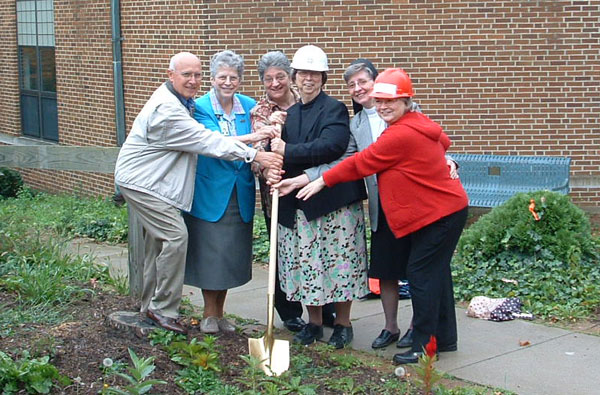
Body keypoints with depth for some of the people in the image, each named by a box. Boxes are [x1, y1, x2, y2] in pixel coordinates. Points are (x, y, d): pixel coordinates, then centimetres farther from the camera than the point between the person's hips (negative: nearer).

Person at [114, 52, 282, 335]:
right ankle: (163, 308, -7)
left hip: (146, 181, 11)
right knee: (176, 237, -16)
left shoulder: (177, 101, 10)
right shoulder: (167, 109, -24)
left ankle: (150, 306, 24)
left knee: (157, 241, 14)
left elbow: (200, 137, 14)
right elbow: (207, 141, -26)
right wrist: (255, 155, -27)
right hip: (141, 182, -11)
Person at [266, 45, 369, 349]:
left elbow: (331, 147, -22)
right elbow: (278, 149, 8)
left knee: (339, 262, 1)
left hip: (334, 199, -6)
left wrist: (287, 152, -20)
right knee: (306, 264, 9)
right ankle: (314, 323, 23)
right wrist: (273, 168, -16)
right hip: (299, 203, 6)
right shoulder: (289, 114, 14)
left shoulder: (335, 109, -6)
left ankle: (342, 323, 16)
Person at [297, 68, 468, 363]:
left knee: (422, 275, -6)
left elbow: (360, 163, -15)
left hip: (439, 214, -11)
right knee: (435, 273, 16)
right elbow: (444, 141, 28)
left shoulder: (401, 135, -22)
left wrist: (322, 181, -6)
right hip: (444, 209, 11)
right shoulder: (421, 124, 9)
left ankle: (424, 345, 1)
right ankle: (444, 338, 26)